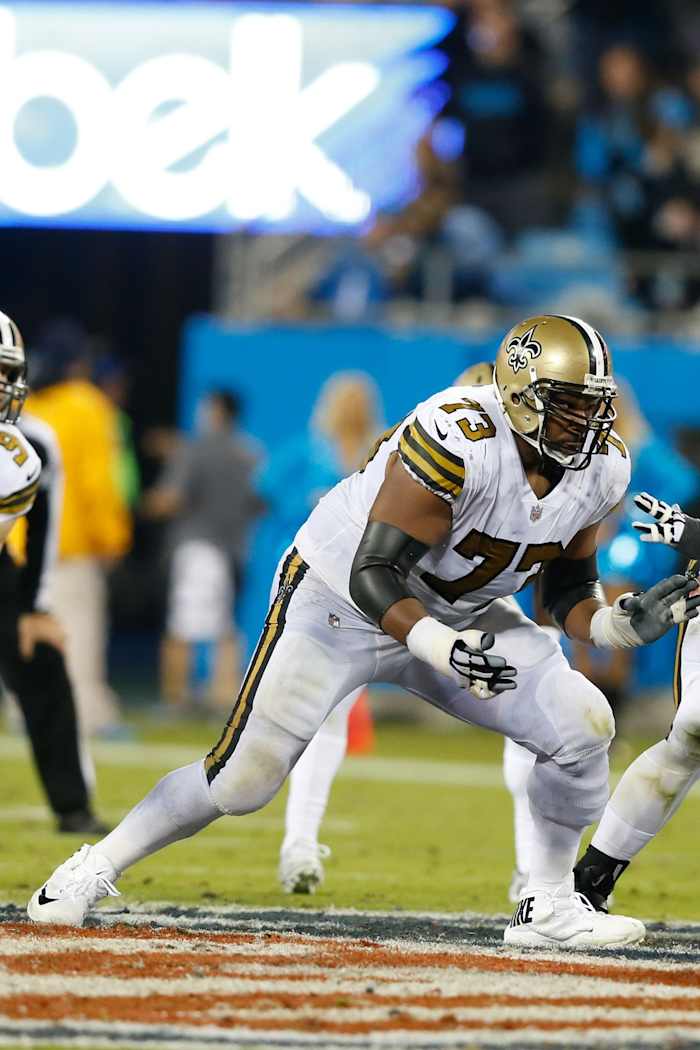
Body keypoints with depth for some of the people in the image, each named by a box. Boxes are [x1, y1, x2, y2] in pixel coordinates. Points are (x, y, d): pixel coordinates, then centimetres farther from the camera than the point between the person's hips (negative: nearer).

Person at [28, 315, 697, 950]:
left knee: (582, 726, -12)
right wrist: (442, 649, -46)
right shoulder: (459, 440, -33)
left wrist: (624, 624, -17)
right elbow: (372, 577, -32)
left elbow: (569, 596, 3)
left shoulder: (598, 469, -9)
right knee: (241, 781, -7)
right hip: (340, 603, -6)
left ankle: (548, 906, 3)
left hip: (458, 614, 6)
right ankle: (99, 866, 16)